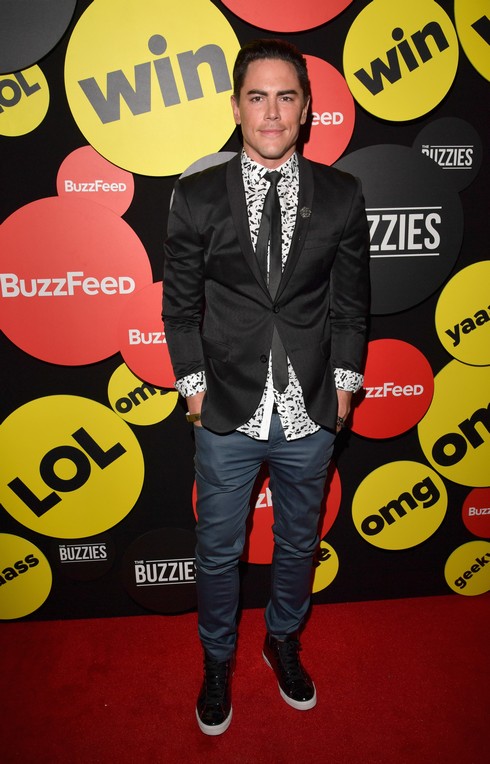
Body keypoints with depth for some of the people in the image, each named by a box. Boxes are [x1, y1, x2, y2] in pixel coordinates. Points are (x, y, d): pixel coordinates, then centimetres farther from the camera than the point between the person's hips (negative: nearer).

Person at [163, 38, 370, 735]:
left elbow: (351, 302, 4)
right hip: (228, 416, -1)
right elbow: (180, 302, 1)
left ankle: (283, 641, 49)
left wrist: (344, 382, 1)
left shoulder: (341, 195, 0)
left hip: (311, 415, 2)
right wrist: (195, 383, -2)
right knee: (218, 551, 15)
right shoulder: (198, 197, -3)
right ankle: (218, 664, 42)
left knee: (298, 542, 21)